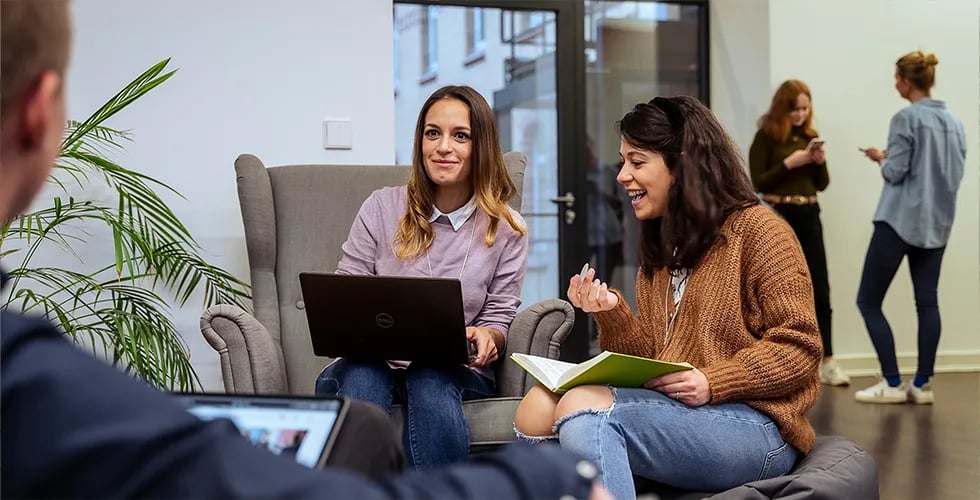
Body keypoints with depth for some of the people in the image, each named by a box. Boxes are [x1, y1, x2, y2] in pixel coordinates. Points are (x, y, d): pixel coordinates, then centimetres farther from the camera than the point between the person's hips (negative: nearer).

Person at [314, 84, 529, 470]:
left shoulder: (506, 229, 6)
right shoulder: (381, 208, 7)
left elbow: (500, 319, 8)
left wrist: (486, 336, -17)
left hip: (456, 369, 0)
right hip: (372, 362, 1)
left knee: (432, 380, -37)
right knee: (362, 374, -36)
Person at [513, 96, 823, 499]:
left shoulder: (757, 231, -2)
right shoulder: (658, 251, 20)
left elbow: (799, 346, -8)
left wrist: (713, 384, -19)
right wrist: (611, 313, -2)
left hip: (753, 424, -7)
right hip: (675, 415, 7)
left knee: (583, 407, -29)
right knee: (537, 407, -18)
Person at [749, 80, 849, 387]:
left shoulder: (810, 136, 11)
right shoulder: (766, 136, -4)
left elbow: (822, 184, 13)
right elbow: (757, 182, -9)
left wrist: (820, 161, -6)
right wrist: (789, 163, -18)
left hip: (809, 216, 5)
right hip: (778, 216, -5)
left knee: (820, 291, 2)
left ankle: (827, 363, 6)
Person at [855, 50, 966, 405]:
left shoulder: (906, 118, -11)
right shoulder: (954, 123, 10)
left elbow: (894, 173, -13)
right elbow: (956, 175, 13)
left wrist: (880, 159, 7)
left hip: (899, 222, -7)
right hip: (936, 225, 7)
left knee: (868, 301, 2)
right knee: (927, 302, 9)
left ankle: (892, 383, -1)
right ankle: (922, 384, 9)